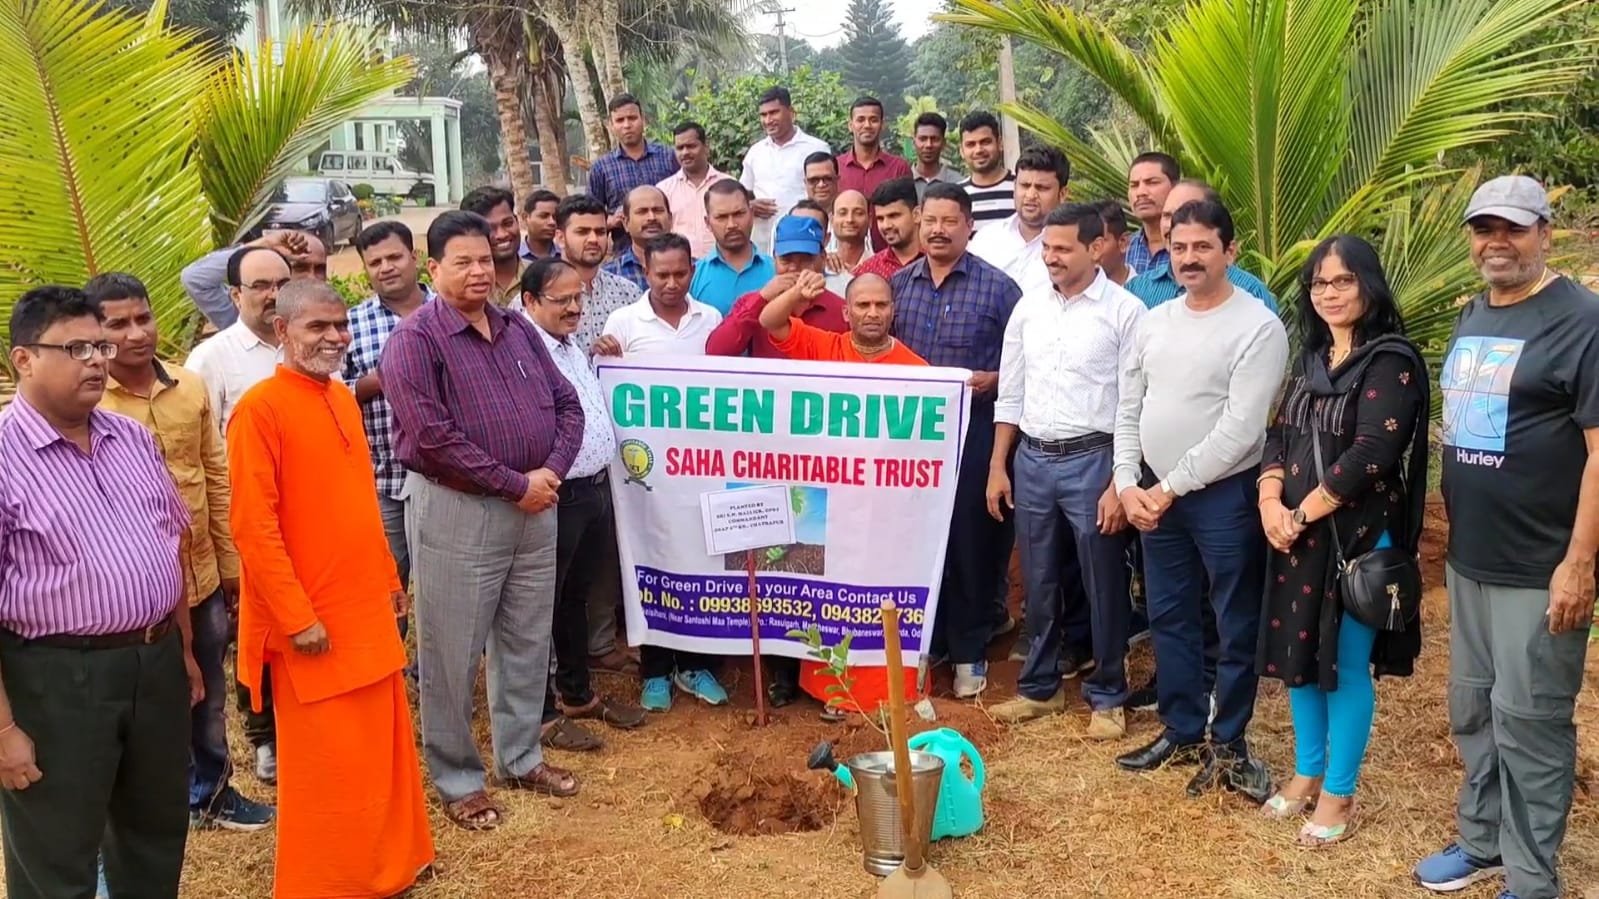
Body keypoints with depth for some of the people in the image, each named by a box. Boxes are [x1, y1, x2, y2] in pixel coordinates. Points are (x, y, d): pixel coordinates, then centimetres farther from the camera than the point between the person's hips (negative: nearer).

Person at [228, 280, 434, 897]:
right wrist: (297, 615, -19)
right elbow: (253, 525, -18)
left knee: (381, 752, 16)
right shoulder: (261, 408, -14)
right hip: (312, 621, -8)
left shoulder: (343, 399, 11)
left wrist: (388, 578, 19)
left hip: (367, 610, 8)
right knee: (326, 766, 4)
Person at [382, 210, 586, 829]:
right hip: (456, 510, -6)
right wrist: (515, 484, -17)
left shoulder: (519, 329, 10)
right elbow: (434, 437, -20)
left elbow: (567, 405, 10)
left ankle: (521, 758, 32)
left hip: (535, 509, 6)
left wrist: (552, 470, -9)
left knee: (527, 641, 15)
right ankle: (457, 780, 19)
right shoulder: (415, 339, -10)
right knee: (453, 653, 4)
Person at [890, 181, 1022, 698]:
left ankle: (968, 652, 17)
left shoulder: (998, 288, -2)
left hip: (973, 433, -3)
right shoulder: (897, 284, 9)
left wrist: (993, 380, -18)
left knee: (970, 541, 3)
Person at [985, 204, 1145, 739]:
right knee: (1039, 583, 14)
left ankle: (1107, 696, 22)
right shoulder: (1028, 308, 8)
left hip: (1092, 460, -5)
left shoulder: (1124, 311, -8)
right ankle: (1039, 687, 30)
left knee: (1102, 586, 6)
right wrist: (997, 466, 9)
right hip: (1032, 459, 5)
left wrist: (1120, 483, -14)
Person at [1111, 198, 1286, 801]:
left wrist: (1171, 488, -15)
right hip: (1152, 495, 6)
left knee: (1236, 626, 6)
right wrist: (1128, 484, -2)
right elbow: (1128, 409, 10)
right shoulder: (1154, 322, 8)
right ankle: (1181, 731, 30)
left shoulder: (1258, 327, -12)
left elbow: (1240, 429, -17)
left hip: (1224, 495, -6)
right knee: (1168, 618, 15)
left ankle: (1227, 745, 21)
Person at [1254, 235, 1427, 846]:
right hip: (1296, 534, 7)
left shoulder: (1390, 360, -11)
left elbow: (1371, 454, -19)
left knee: (1346, 665, 3)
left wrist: (1301, 513, -14)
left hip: (1358, 535, -7)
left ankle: (1338, 793, 17)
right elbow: (1279, 435, 8)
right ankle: (1307, 773, 30)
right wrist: (1271, 504, -8)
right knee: (1298, 652, 14)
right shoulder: (1311, 358, 11)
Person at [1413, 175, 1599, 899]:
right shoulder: (1470, 317, 11)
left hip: (1539, 568, -7)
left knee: (1527, 720, 1)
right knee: (1472, 709, 17)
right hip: (1468, 559, 8)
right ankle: (1481, 840, 34)